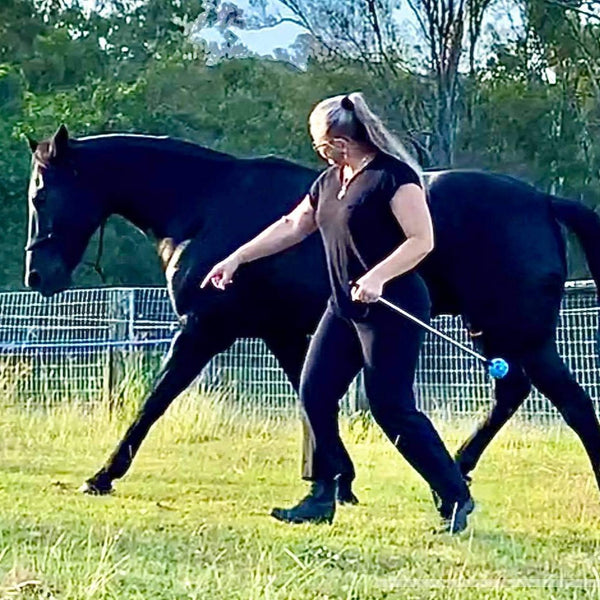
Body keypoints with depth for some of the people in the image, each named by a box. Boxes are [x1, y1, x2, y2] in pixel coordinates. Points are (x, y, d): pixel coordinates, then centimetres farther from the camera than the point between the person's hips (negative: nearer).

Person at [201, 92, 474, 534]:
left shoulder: (393, 175, -14)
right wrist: (236, 259, 22)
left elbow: (422, 240, -19)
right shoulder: (330, 181, 12)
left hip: (392, 310, -9)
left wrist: (377, 277, -29)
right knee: (315, 394, 5)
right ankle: (323, 496, 15)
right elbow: (291, 227, 22)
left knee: (392, 408, -9)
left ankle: (455, 498, 3)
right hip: (344, 309, 9)